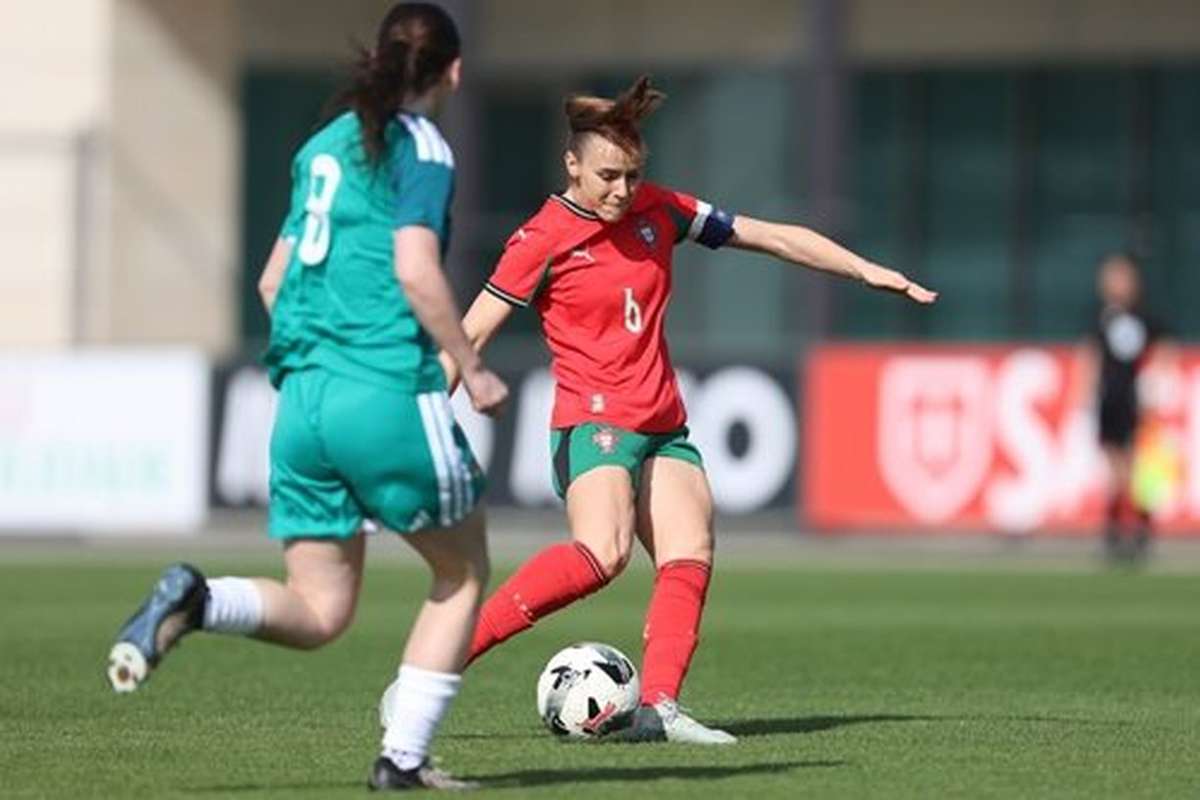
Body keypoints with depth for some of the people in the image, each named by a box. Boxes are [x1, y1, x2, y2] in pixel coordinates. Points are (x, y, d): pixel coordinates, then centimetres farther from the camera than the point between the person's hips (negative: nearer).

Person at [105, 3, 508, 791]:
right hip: (389, 394, -6)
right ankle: (404, 756, 6)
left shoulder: (324, 145, 17)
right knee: (463, 574, 14)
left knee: (318, 612, 9)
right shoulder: (421, 147, -4)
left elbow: (273, 283, 20)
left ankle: (195, 600, -20)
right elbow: (417, 272, -16)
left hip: (302, 397, 6)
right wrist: (473, 371, -6)